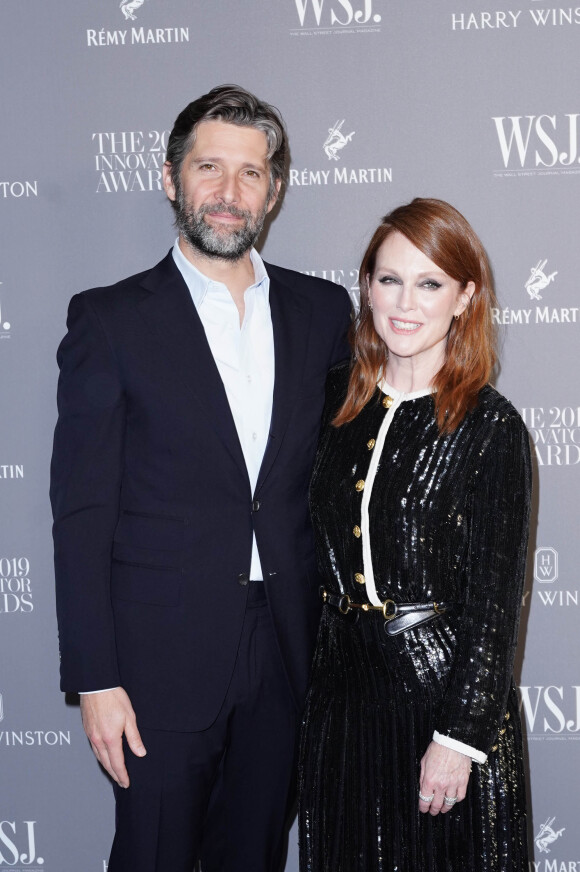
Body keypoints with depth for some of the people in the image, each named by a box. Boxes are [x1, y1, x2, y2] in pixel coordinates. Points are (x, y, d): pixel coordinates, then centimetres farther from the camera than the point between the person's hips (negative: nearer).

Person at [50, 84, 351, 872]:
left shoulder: (323, 310, 5)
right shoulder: (110, 320, -6)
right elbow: (82, 514, -7)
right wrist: (94, 679, -11)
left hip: (286, 649, 4)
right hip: (163, 655, -3)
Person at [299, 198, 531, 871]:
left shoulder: (489, 427, -12)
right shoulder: (338, 399, 3)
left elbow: (494, 601, -12)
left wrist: (458, 737, -15)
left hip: (443, 691, -5)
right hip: (343, 689, 5)